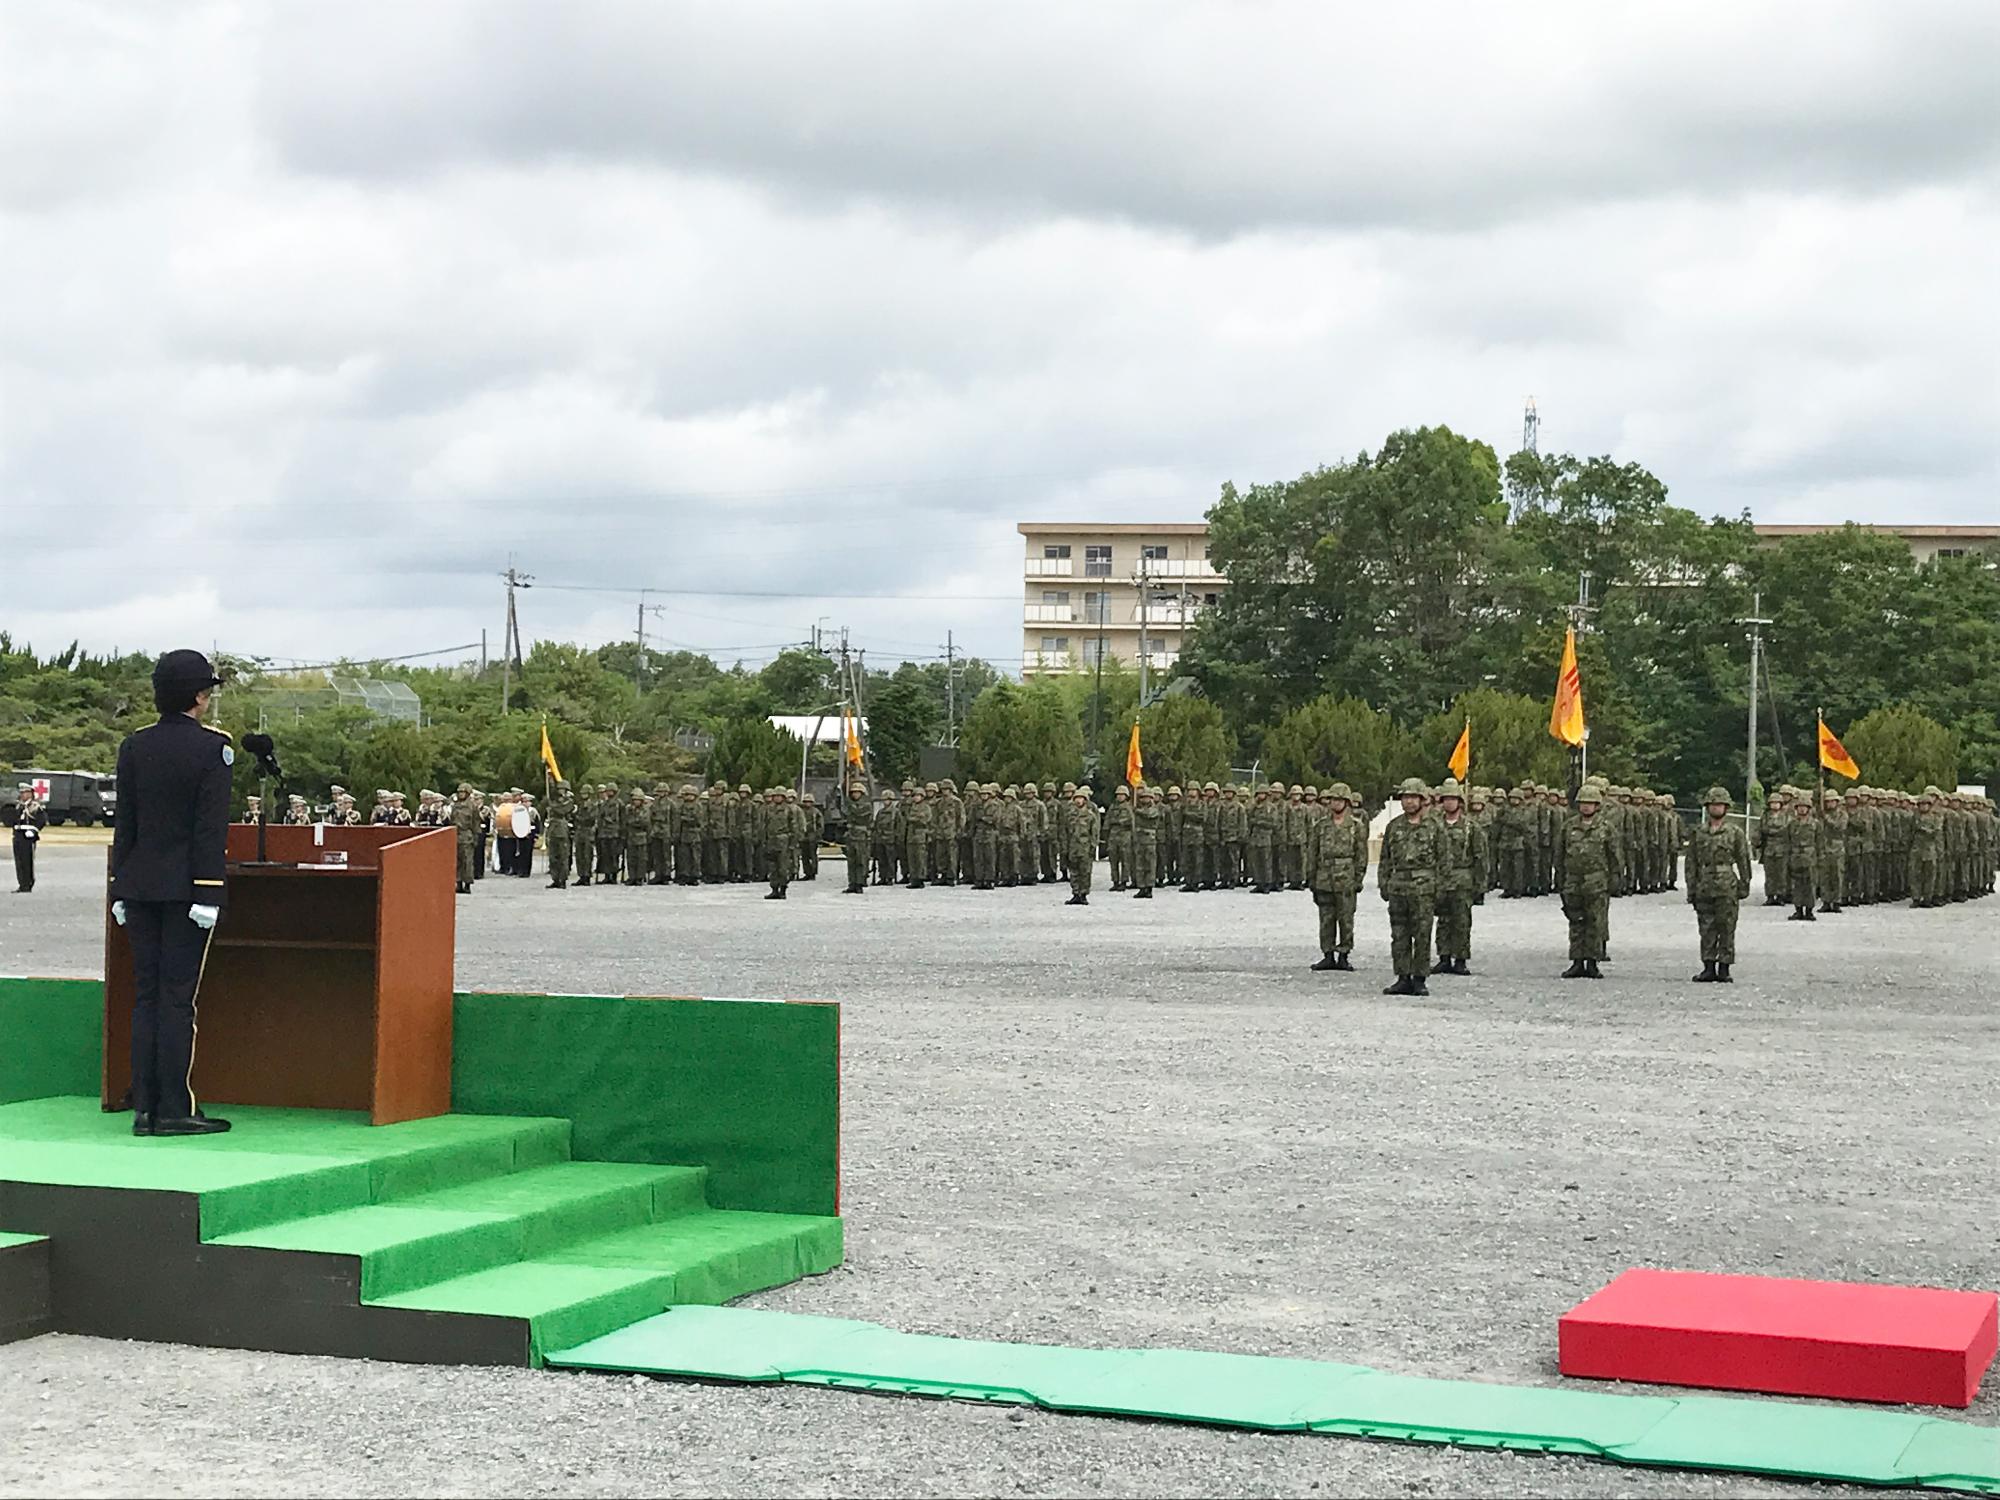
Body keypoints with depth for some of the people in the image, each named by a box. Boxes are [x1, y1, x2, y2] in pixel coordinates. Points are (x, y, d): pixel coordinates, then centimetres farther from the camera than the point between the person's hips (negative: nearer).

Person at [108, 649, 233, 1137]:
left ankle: (145, 1108, 7)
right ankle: (174, 1110, -3)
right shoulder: (212, 747, -9)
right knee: (178, 996, -3)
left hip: (141, 886, 5)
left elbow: (125, 822, 9)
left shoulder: (133, 746, 7)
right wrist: (208, 893, -13)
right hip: (186, 885, -5)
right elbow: (211, 826, -13)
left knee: (146, 994, 8)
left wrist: (120, 888, 12)